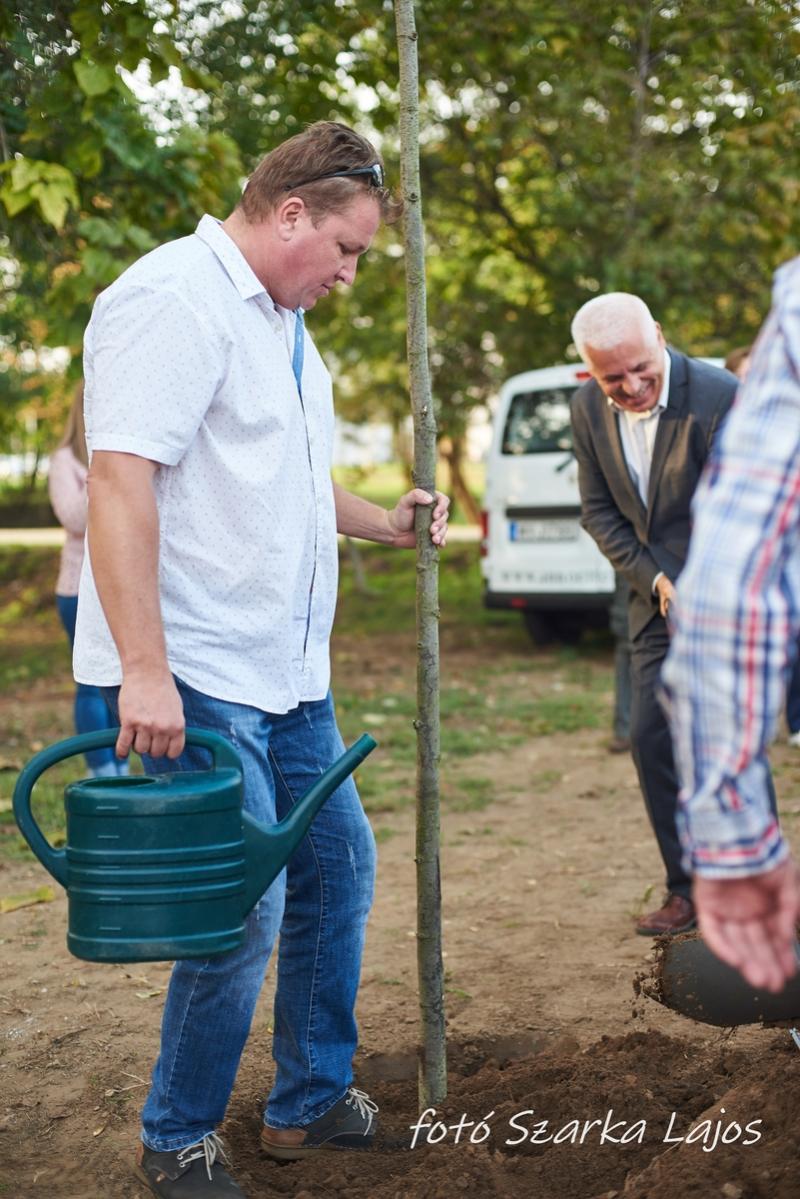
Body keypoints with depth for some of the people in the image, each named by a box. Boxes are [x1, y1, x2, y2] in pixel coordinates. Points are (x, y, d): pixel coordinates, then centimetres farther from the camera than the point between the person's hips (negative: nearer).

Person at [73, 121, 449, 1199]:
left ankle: (308, 1104, 29)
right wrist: (143, 669, -28)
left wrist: (383, 525, 21)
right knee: (245, 906, -8)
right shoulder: (175, 297, -14)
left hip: (286, 673, 10)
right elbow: (121, 475, -23)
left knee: (337, 867, 13)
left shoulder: (282, 322, 18)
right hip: (191, 677, -10)